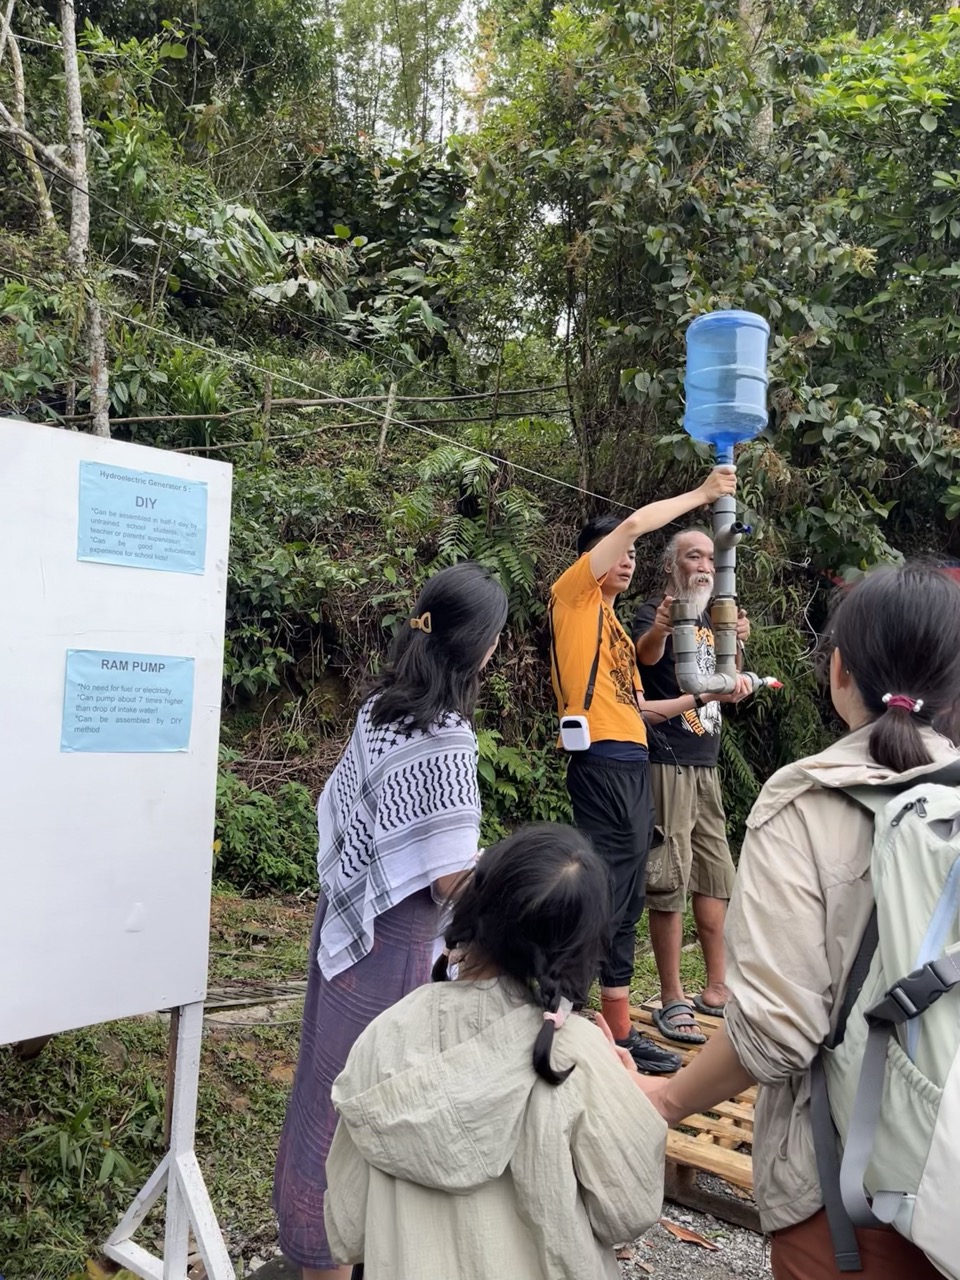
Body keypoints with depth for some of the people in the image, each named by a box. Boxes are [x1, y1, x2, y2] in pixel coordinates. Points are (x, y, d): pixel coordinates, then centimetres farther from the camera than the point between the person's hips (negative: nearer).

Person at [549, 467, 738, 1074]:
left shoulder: (617, 628, 25)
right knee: (606, 897, -11)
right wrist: (701, 493, 1)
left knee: (626, 903, 11)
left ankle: (621, 1033, 19)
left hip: (634, 764, 9)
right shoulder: (574, 594, 1)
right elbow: (633, 524, -8)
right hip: (602, 762, -9)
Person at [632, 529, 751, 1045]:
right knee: (669, 879, -7)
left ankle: (716, 989, 23)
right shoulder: (652, 611, -7)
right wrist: (659, 628, -55)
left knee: (715, 873, 12)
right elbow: (646, 654, -31)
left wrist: (737, 649, -3)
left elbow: (732, 692, 17)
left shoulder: (710, 621, 16)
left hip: (707, 762, 8)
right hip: (668, 762, -8)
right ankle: (672, 1001, 0)